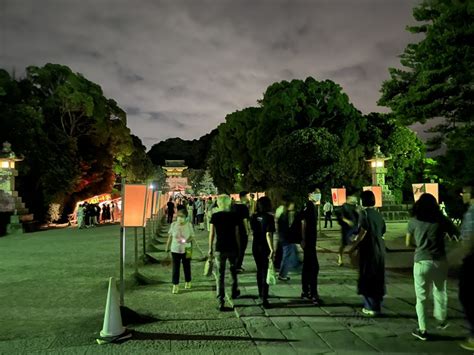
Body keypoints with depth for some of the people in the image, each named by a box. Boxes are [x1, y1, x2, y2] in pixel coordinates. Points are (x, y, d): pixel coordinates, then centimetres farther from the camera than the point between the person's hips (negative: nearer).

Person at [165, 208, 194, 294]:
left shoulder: (189, 225, -6)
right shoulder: (173, 224, -2)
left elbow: (192, 237, 1)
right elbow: (170, 237, 6)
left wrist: (190, 239, -21)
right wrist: (167, 248, 8)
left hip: (186, 250, 0)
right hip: (175, 250, 0)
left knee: (186, 267, 13)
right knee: (175, 268, 0)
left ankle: (188, 282, 33)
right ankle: (175, 285, 9)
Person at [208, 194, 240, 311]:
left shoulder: (215, 216, -5)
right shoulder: (233, 216, -3)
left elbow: (212, 233, -4)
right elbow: (237, 234, -2)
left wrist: (210, 248, 4)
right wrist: (239, 248, 7)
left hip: (220, 248, -1)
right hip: (232, 248, 1)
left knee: (220, 275, 4)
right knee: (233, 271, 23)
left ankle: (220, 301, 2)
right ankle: (234, 292, 38)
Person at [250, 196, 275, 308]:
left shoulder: (254, 217, 1)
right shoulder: (269, 217, -17)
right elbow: (268, 234, -23)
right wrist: (272, 249, -24)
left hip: (255, 247, 6)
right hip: (265, 248, -6)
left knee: (259, 270, 21)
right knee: (265, 272, 0)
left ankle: (261, 294, 35)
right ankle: (264, 299, -2)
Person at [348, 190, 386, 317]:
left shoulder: (365, 213, -11)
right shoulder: (378, 214, 11)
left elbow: (363, 232, -18)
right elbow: (382, 231, 13)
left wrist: (353, 247, -11)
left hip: (368, 249, -7)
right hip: (380, 249, 8)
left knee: (367, 278, 2)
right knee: (378, 277, 15)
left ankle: (371, 307, 6)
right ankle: (377, 305, 25)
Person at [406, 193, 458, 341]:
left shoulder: (414, 221, 1)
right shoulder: (441, 219, 2)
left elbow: (408, 243, 6)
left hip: (422, 261, -1)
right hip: (440, 261, 2)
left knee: (421, 296, 7)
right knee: (440, 291, 24)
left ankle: (422, 330, 10)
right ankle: (441, 320, 37)